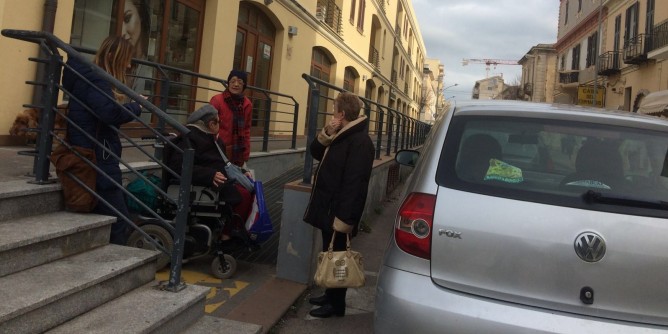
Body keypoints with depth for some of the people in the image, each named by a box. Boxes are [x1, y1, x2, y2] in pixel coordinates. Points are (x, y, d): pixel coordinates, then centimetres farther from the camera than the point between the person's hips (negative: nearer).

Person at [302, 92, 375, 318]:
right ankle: (330, 294, 33)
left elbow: (354, 184, -27)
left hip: (339, 213, -10)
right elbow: (315, 153, 17)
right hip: (328, 208, 10)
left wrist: (343, 218, -29)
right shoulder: (340, 136, 12)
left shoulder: (359, 141, -21)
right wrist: (326, 135, -3)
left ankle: (337, 304, 16)